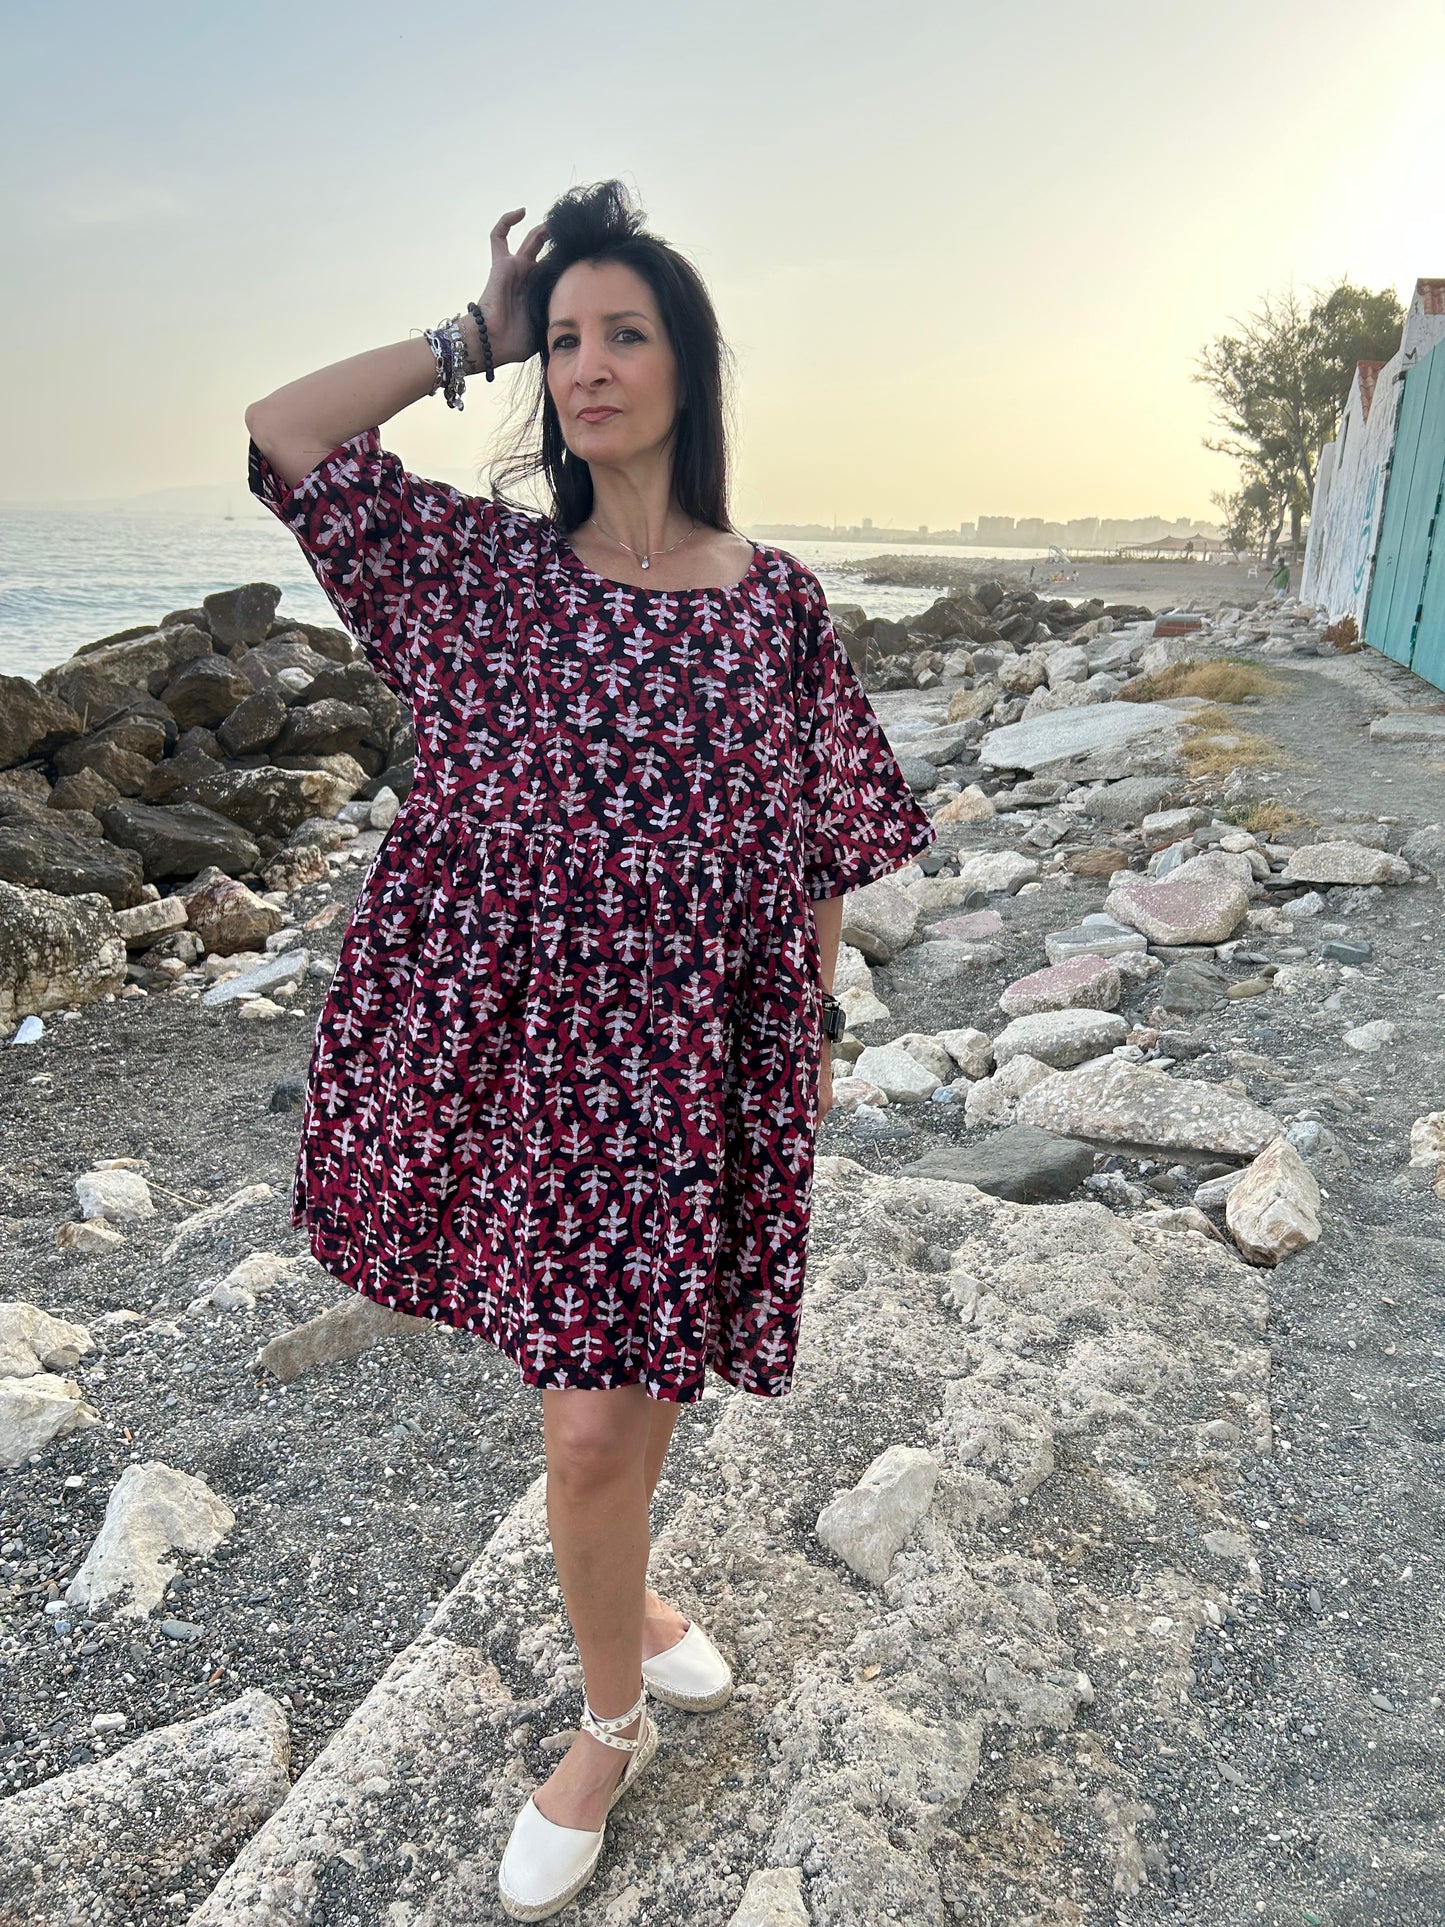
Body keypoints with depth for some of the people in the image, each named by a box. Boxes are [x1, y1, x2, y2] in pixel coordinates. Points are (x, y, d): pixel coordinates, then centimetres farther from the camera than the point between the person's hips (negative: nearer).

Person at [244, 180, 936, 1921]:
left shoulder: (778, 602, 1)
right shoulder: (486, 566, 5)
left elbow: (816, 847, 5)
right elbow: (283, 431, -2)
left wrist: (819, 1035, 7)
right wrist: (474, 336, 3)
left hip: (691, 1044, -1)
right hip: (515, 1026, 2)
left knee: (600, 1417, 4)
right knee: (598, 1413, 12)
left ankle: (608, 1724, 35)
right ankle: (621, 1657, 42)